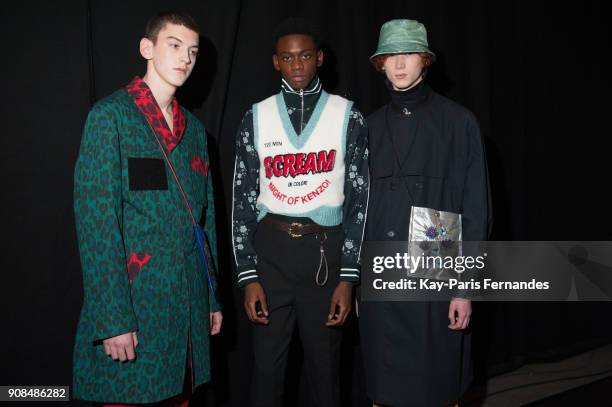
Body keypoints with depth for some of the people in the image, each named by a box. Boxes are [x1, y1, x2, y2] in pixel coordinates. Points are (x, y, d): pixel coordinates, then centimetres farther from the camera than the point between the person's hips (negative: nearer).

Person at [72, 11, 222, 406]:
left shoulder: (194, 128, 14)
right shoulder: (111, 115, -6)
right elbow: (95, 219, -13)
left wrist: (213, 298, 13)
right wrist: (113, 318, -18)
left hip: (189, 303, 6)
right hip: (133, 301, -6)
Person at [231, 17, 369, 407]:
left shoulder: (347, 116, 1)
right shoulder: (257, 118, 4)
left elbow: (359, 199, -1)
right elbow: (243, 200, 4)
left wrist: (348, 276, -6)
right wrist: (247, 275, -3)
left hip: (325, 251, -1)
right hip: (271, 249, 1)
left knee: (325, 363, 10)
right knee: (268, 363, 8)